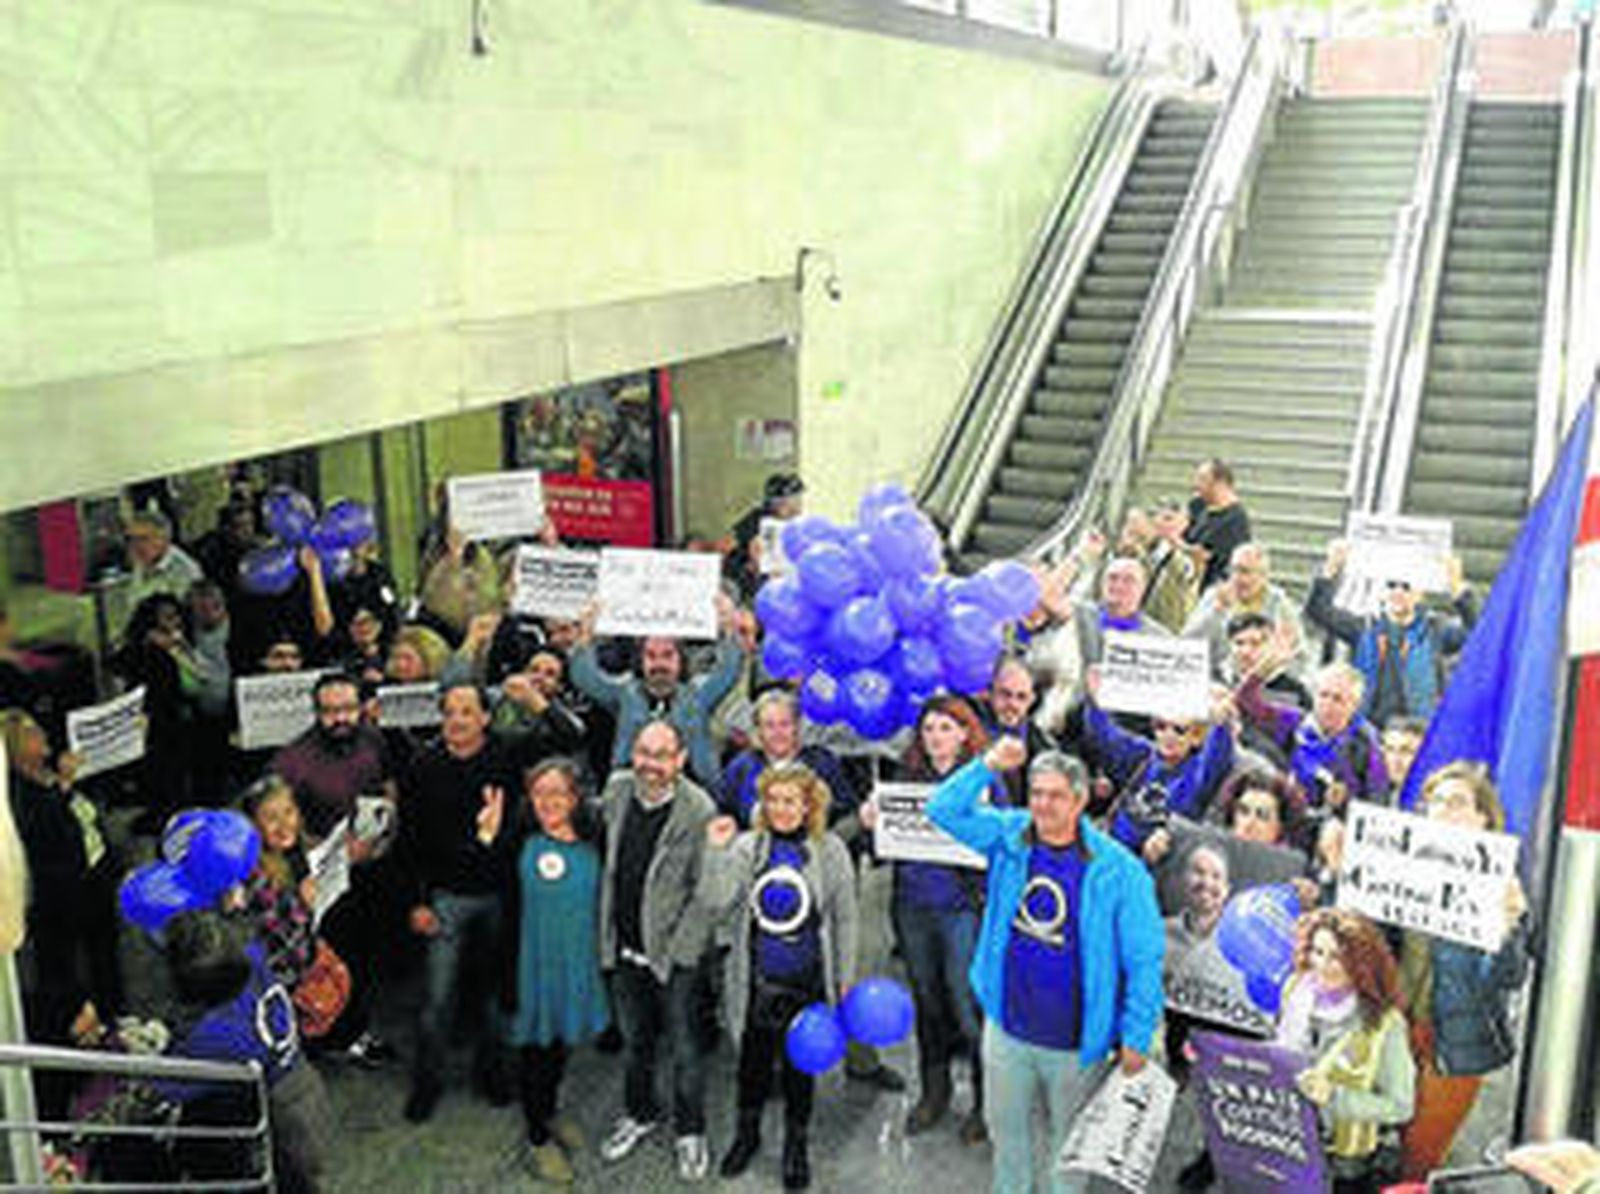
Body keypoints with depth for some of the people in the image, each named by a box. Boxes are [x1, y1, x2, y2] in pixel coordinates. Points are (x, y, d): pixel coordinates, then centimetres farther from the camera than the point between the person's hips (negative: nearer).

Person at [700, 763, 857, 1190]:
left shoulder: (829, 850, -5)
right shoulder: (747, 847, -3)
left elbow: (845, 919, 2)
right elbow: (716, 906, -12)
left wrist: (845, 978, 3)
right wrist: (717, 851, -20)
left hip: (807, 982, -1)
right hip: (756, 981, 1)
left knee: (800, 1064, 13)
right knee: (753, 1059, 15)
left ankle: (796, 1143, 34)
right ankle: (747, 1132, 40)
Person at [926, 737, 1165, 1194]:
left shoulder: (1119, 870, -14)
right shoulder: (1007, 836, -4)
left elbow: (1144, 959, -10)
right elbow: (943, 810, -9)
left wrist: (1137, 1036, -11)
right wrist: (988, 766, -22)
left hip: (1074, 1043, -3)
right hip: (1006, 1029, 3)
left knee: (1070, 1138, 16)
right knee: (1005, 1128, 21)